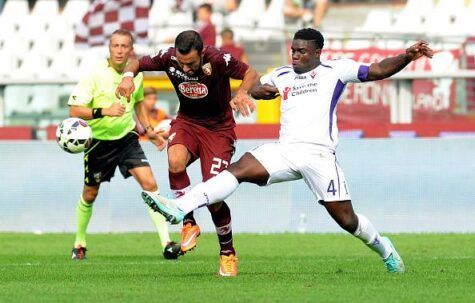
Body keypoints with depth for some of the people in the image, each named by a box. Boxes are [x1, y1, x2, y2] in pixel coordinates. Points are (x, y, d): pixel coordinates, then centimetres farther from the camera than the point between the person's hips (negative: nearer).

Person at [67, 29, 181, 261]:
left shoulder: (136, 74, -1)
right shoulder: (96, 75, -16)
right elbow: (74, 111, -19)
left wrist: (149, 130, 15)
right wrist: (104, 111, -32)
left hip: (127, 138, 3)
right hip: (99, 141, -3)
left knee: (150, 185, -14)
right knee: (90, 195, 11)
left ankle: (166, 243, -16)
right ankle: (79, 244, 35)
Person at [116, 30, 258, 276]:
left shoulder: (218, 60, -25)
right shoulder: (169, 57, -16)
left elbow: (251, 74, -14)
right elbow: (137, 63, 0)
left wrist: (242, 93, -35)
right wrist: (128, 76, -23)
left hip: (219, 128, -3)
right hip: (186, 121, 3)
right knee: (176, 161, -33)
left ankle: (228, 253, 14)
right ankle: (189, 223, -12)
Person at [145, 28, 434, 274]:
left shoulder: (335, 70, 6)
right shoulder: (281, 75, 20)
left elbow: (378, 71, 2)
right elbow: (256, 86, 35)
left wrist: (406, 57, -14)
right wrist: (259, 89, 10)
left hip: (319, 154, -4)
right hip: (285, 151, 4)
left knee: (347, 219, -4)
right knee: (239, 168, -20)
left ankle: (383, 247, 27)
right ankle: (179, 208, -34)